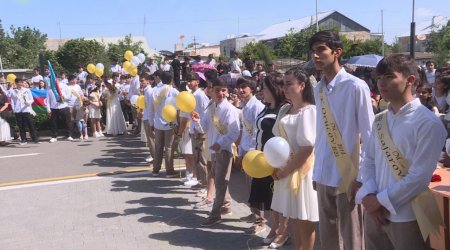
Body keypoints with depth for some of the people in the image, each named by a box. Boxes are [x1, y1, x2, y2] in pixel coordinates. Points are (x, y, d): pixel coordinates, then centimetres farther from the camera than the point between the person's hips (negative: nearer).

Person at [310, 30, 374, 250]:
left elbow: (369, 135, -10)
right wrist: (316, 171, 12)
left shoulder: (356, 87, -13)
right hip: (324, 175, 6)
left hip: (348, 176, -6)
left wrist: (363, 176, -10)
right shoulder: (318, 89, 6)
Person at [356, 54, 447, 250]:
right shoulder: (379, 121, 6)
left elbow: (419, 177, -17)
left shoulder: (428, 124, -14)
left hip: (408, 218, -5)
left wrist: (380, 200, -12)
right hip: (374, 212, 6)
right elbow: (368, 161, 7)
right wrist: (369, 197, -9)